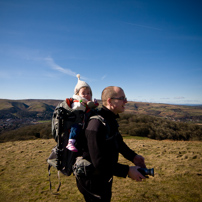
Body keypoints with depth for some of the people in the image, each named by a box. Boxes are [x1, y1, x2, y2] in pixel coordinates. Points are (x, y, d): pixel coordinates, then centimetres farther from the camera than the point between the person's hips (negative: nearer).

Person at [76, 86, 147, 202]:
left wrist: (133, 156, 0)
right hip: (92, 180, -9)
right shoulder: (97, 125, -33)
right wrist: (127, 171, -26)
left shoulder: (111, 119, 0)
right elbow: (99, 162, -32)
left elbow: (118, 141, 12)